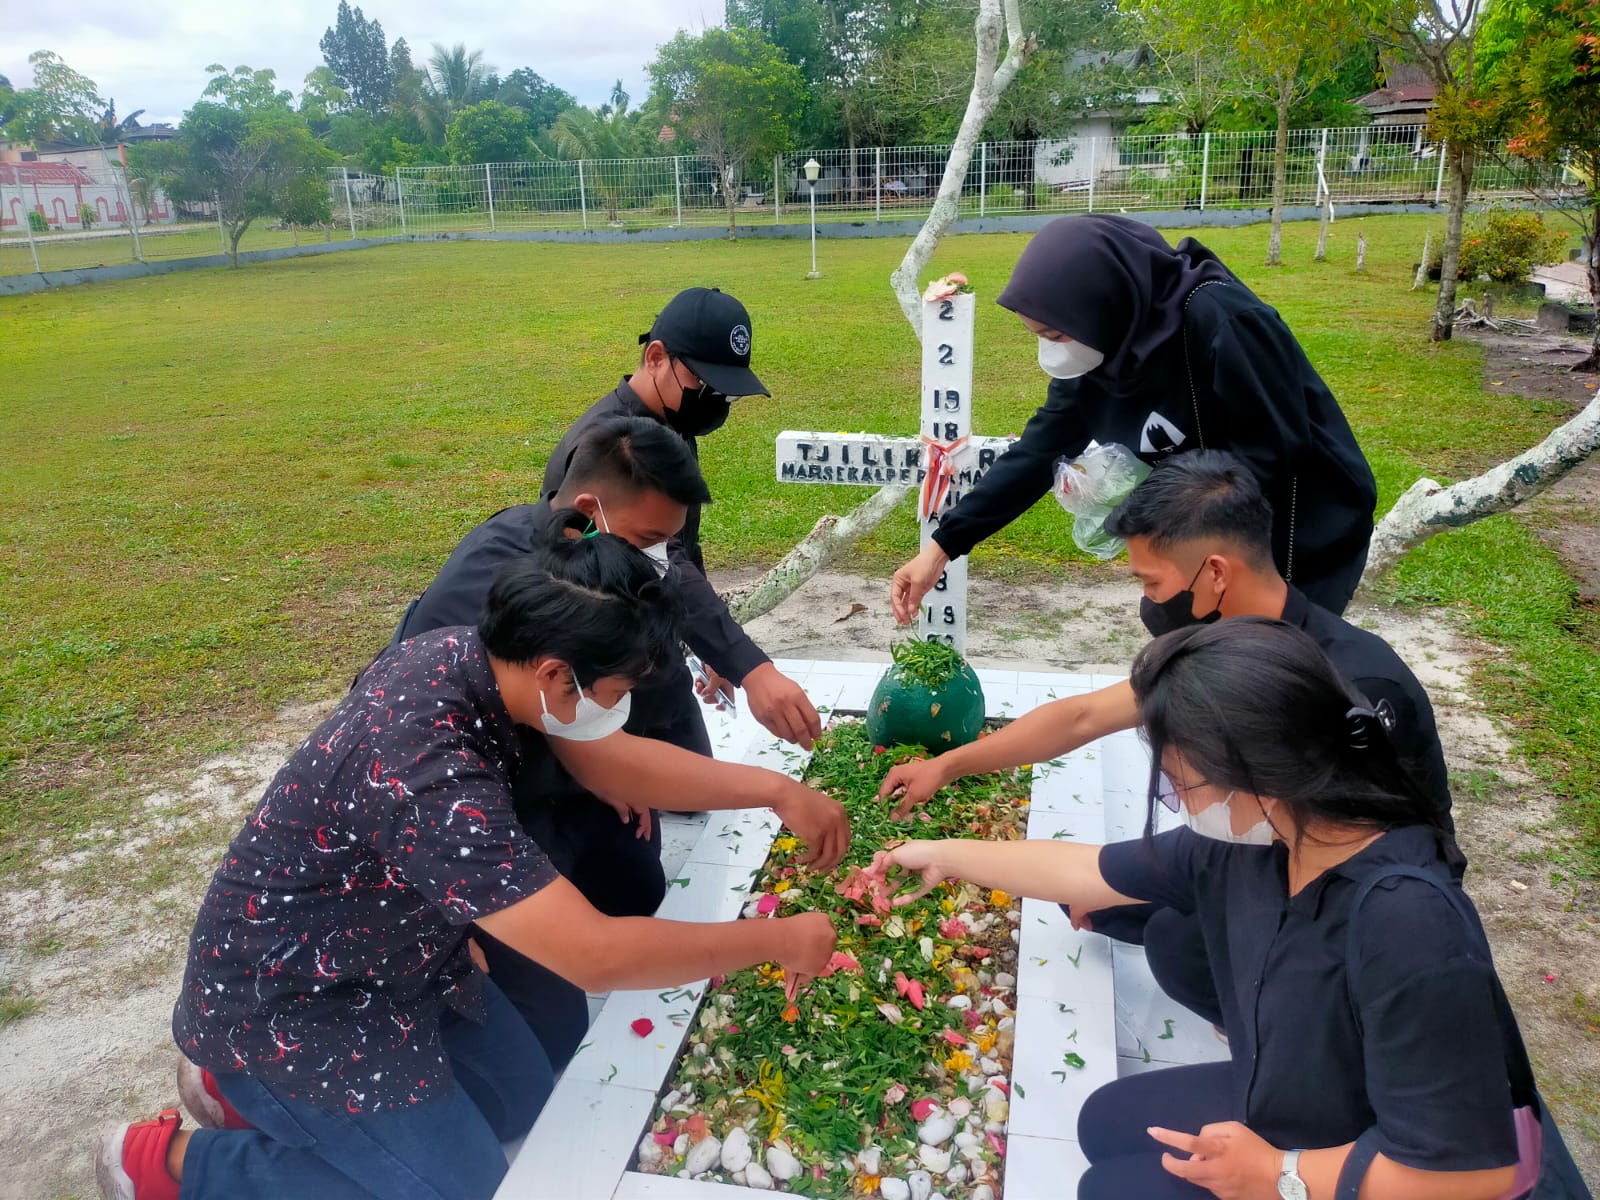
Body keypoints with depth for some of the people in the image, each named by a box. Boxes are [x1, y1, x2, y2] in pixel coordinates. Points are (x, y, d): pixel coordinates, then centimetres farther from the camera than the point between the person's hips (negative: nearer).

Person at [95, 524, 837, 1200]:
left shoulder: (468, 657, -13)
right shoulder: (428, 778, -39)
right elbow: (596, 956, -37)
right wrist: (778, 940, -26)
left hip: (389, 956, 9)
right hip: (286, 1005, -8)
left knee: (527, 1102, 15)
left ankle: (256, 1095, 25)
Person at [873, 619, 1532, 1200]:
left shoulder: (1405, 920, -39)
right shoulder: (1246, 841, -14)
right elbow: (1089, 871, 1)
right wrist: (946, 855, 9)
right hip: (1286, 1107, 7)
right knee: (1108, 1123, 16)